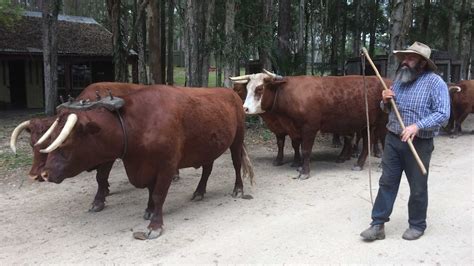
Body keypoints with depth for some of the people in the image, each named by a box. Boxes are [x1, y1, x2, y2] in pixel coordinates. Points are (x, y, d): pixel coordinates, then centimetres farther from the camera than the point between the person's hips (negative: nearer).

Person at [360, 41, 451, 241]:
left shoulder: (435, 82, -10)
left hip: (419, 144, -5)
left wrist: (417, 126, -31)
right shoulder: (399, 78, 9)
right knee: (387, 182, 6)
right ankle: (378, 225, 12)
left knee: (417, 187, 8)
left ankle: (417, 225, 27)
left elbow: (443, 114, -19)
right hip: (393, 139, 5)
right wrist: (386, 101, -4)